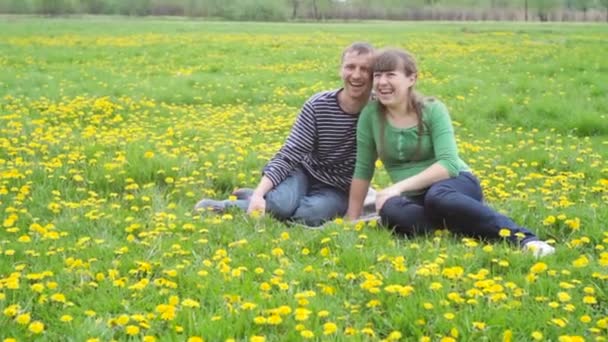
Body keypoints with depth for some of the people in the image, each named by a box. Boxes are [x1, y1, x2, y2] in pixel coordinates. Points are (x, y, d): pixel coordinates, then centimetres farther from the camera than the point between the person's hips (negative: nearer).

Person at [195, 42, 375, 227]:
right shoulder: (318, 105, -14)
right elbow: (289, 155, -16)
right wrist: (259, 193, -29)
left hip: (338, 191, 1)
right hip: (306, 173, -1)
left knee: (311, 213, -34)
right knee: (282, 203, -37)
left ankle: (244, 205, -12)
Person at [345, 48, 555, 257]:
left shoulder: (433, 111, -9)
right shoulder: (370, 115, -3)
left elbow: (449, 164, -20)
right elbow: (363, 169, 4)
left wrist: (399, 186, -27)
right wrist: (352, 218, 4)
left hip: (457, 184, -2)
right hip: (416, 199, 2)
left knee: (437, 197, -41)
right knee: (390, 211, -35)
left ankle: (522, 236, -37)